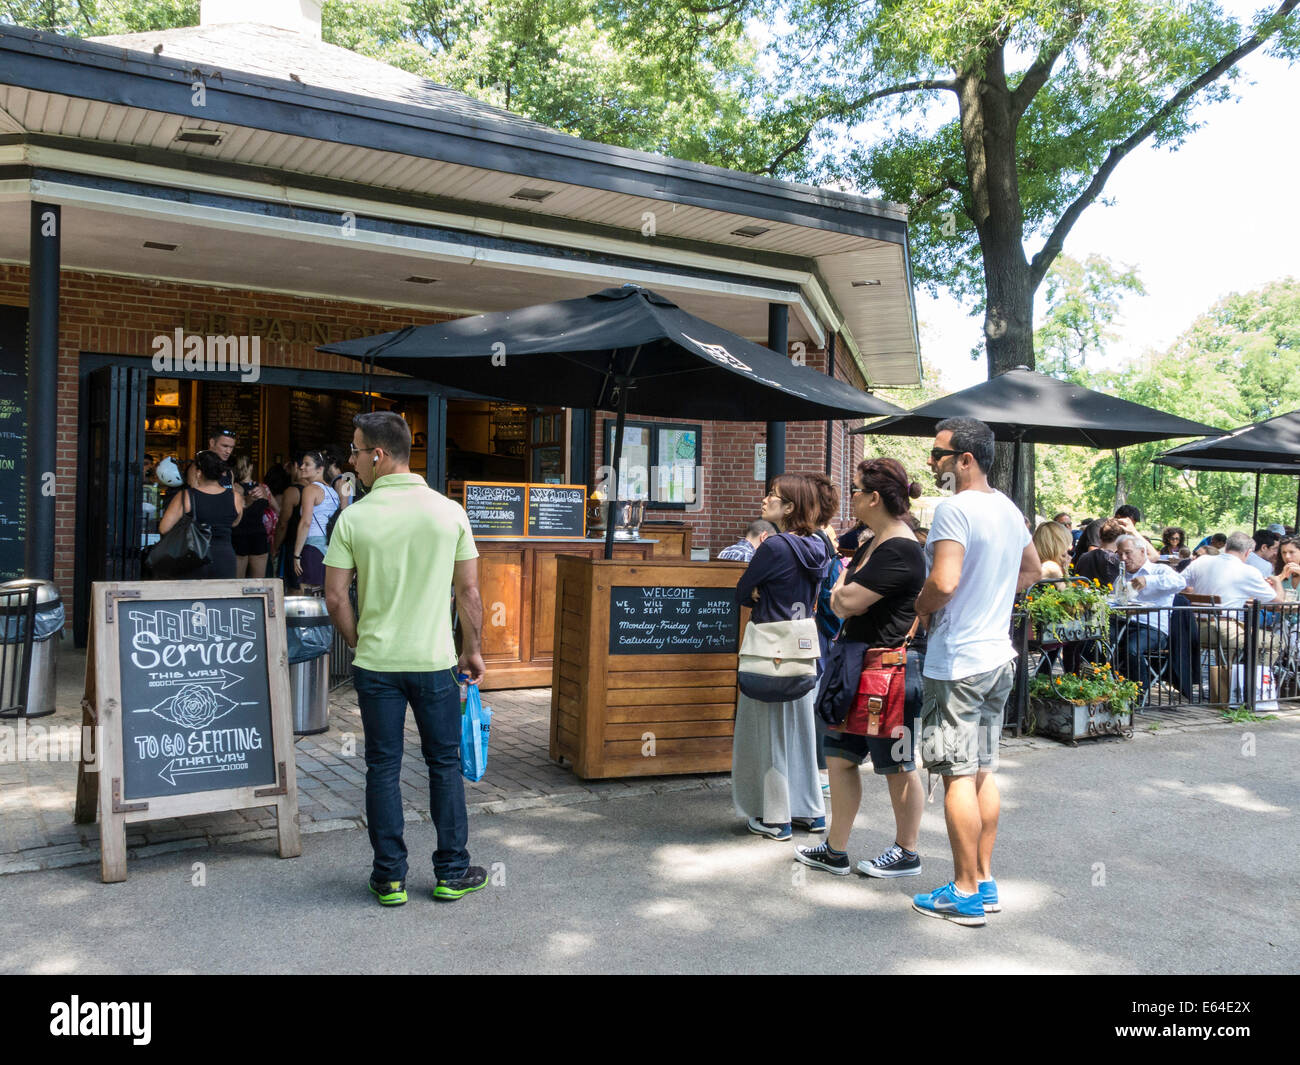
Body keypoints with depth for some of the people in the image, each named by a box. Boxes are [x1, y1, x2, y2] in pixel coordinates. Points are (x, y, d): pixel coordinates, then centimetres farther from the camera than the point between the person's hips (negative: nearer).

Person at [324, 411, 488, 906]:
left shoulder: (354, 518, -7)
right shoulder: (449, 512, -4)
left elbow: (335, 596, -5)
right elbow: (469, 592, -1)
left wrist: (358, 641, 12)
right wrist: (473, 650, 11)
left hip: (376, 662, 0)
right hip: (435, 661, 0)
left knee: (383, 767, 10)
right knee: (445, 763, 12)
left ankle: (389, 877, 17)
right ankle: (452, 872, 20)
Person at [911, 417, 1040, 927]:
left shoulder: (954, 509, -18)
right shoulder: (1009, 509, 11)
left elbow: (943, 582, -29)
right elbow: (1031, 570, 26)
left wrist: (921, 608, -9)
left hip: (957, 660, -9)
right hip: (998, 656, 9)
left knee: (958, 774, -1)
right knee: (983, 771, 15)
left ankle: (966, 893, 6)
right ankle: (985, 881, 22)